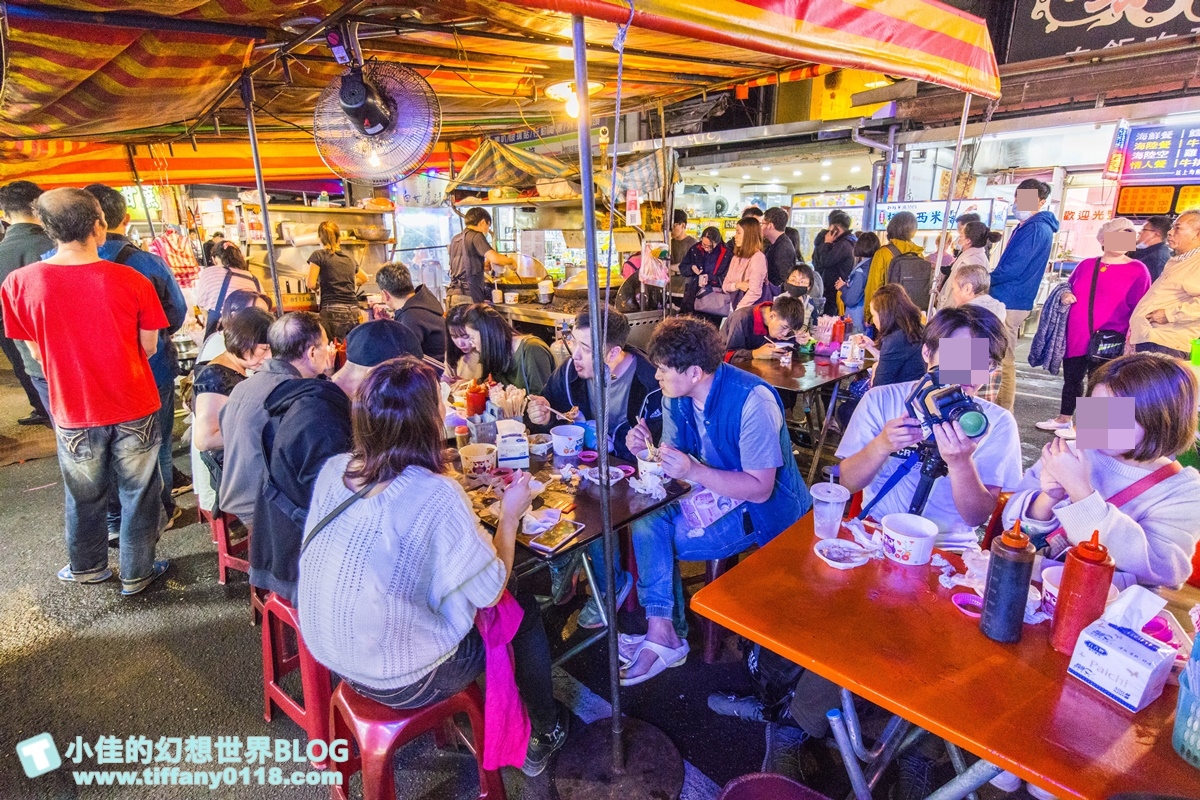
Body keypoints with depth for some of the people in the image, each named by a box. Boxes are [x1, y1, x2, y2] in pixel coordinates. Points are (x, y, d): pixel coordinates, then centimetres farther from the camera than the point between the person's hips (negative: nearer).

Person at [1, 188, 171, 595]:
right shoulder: (132, 280, -16)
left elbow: (37, 352, 1)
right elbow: (148, 347, -6)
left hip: (74, 412, 2)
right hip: (135, 408, -1)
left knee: (84, 496, 22)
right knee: (138, 494, 15)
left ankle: (87, 567, 42)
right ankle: (136, 573, 28)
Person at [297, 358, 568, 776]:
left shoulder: (333, 469, -9)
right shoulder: (436, 495, -29)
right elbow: (491, 591, -19)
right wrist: (510, 515, -7)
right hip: (399, 682, -6)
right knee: (524, 608, 13)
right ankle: (545, 732, 36)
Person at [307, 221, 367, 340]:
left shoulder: (319, 255, 4)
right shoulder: (350, 259, 19)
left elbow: (311, 283, 0)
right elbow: (364, 279, 36)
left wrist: (321, 284, 19)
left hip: (333, 312, -4)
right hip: (354, 314, 4)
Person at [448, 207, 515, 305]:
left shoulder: (455, 239, 18)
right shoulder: (476, 236, -6)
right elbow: (495, 258, -18)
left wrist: (483, 265, 20)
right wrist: (511, 261, 0)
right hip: (468, 296, -8)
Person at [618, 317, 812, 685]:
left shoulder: (753, 401, -26)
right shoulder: (675, 395, -4)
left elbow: (760, 489, -25)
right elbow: (674, 460, 2)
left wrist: (694, 471, -34)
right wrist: (648, 450, -20)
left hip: (767, 507, -7)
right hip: (715, 492, 7)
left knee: (655, 540, -19)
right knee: (645, 523, -18)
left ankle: (664, 634, 4)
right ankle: (662, 633, -11)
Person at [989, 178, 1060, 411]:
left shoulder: (1035, 229, -13)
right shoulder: (1029, 226, 19)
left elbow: (1013, 268, -20)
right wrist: (990, 281, 9)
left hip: (1008, 302, -11)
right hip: (1012, 300, 11)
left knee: (1003, 360, -7)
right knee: (1002, 359, 15)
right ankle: (999, 409, 22)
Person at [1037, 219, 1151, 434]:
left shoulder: (1137, 270, -1)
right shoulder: (1086, 265, 10)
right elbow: (1068, 286, 24)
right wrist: (1065, 296, 1)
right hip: (1076, 338, 4)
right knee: (1071, 378, 14)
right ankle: (1063, 419, 27)